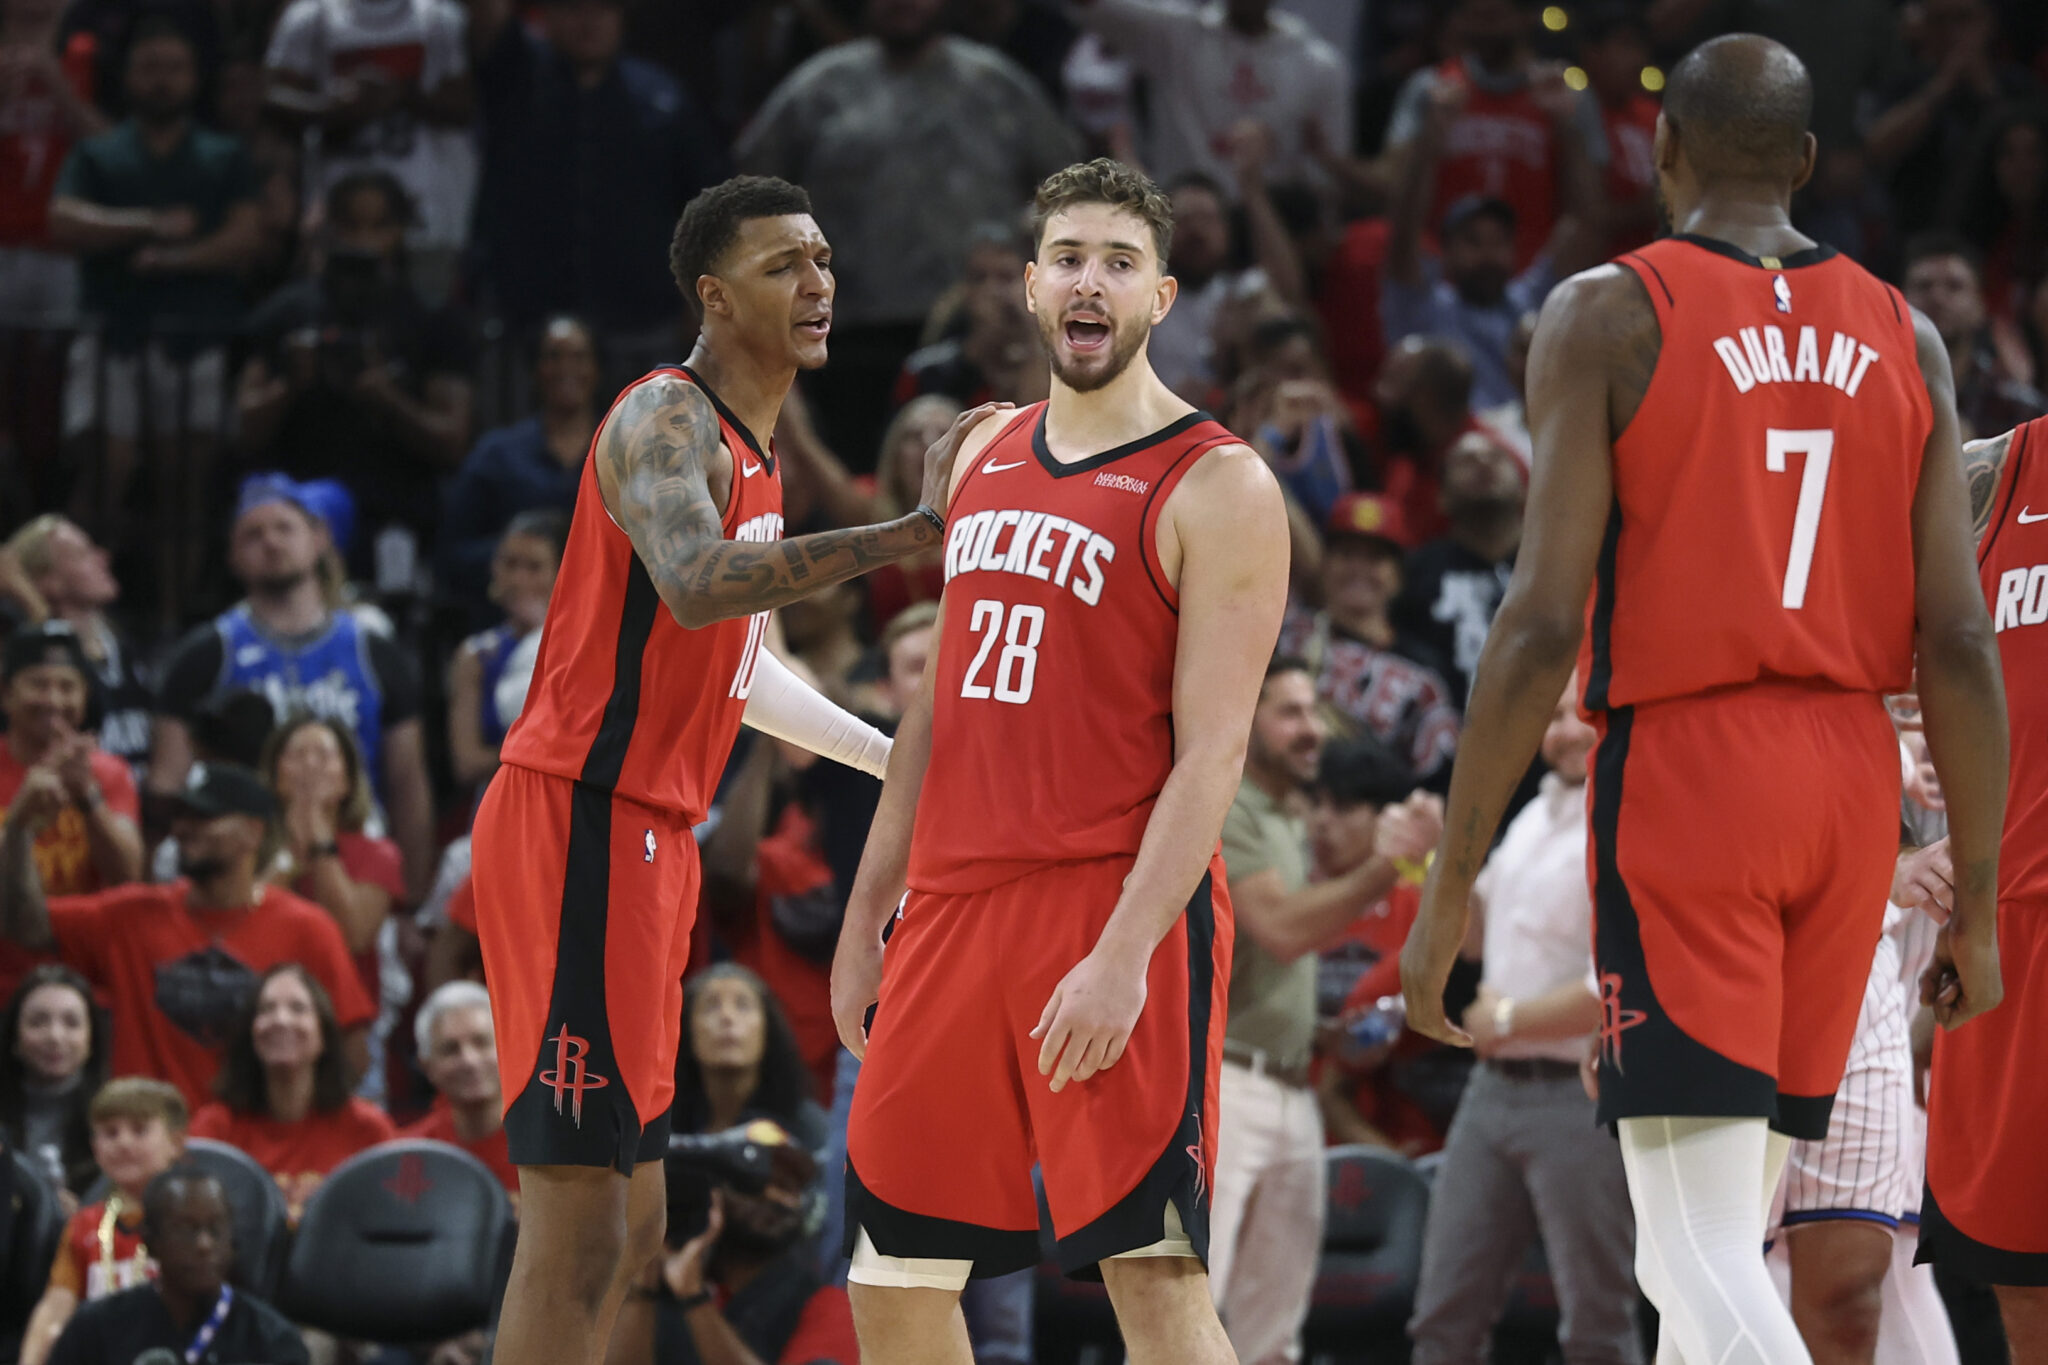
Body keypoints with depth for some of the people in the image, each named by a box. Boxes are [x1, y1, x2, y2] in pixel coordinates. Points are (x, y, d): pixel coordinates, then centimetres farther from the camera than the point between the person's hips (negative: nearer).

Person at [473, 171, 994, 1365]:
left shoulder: (750, 448, 18)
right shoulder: (667, 423, -13)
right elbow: (696, 586, -36)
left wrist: (891, 755, 32)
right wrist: (912, 533, -42)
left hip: (649, 838, 10)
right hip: (581, 824, -10)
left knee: (628, 1229, 12)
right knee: (580, 1231, -12)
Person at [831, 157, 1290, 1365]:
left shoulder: (1216, 487, -6)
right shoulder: (985, 456, 16)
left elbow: (1212, 752, -12)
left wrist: (1124, 956, -21)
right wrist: (869, 915, 18)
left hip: (1114, 905, -7)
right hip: (956, 904, 7)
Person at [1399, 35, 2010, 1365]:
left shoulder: (1609, 315, -5)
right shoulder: (1905, 340, 8)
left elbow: (1543, 624, -11)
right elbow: (1960, 643, 4)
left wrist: (1452, 882, -7)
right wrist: (1976, 900, 10)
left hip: (1683, 765, -5)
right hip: (1853, 775, 5)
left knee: (1699, 1246, -11)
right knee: (1738, 1227, 17)